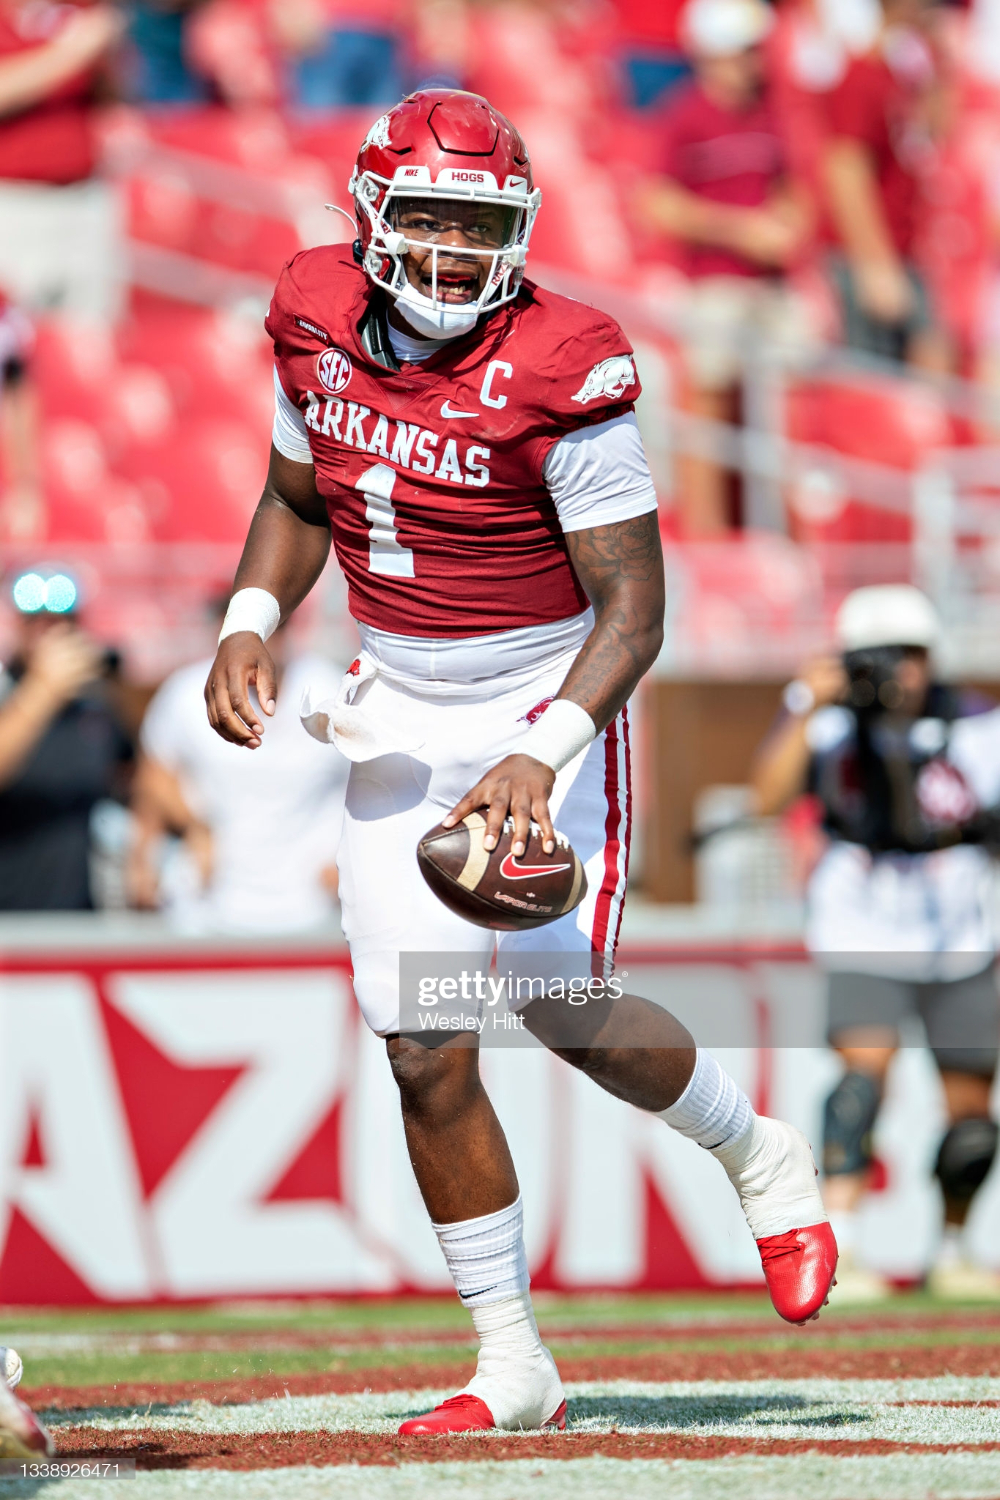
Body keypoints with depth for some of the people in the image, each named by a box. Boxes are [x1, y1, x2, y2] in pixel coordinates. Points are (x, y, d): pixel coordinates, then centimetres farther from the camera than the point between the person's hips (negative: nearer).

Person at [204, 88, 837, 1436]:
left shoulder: (558, 374, -20)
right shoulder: (320, 324, -2)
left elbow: (633, 608, -19)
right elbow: (297, 500, 16)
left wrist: (541, 757, -31)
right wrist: (249, 625, -1)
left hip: (543, 708, -5)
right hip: (399, 718, 5)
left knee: (562, 1008, -14)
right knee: (425, 1055, -1)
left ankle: (763, 1160, 18)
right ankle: (513, 1365, 11)